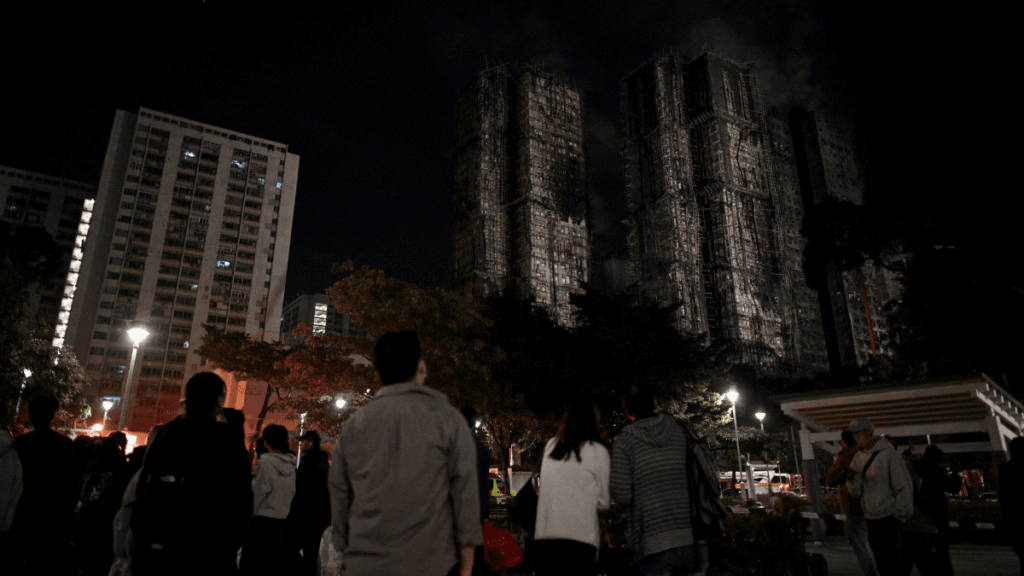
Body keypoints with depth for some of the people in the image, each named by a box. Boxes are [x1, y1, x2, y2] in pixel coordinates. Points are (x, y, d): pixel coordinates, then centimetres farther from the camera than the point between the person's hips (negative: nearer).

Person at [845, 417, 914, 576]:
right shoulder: (858, 458, 7)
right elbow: (856, 491, 5)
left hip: (888, 517, -6)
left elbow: (904, 485, -10)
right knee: (880, 562, 12)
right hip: (871, 517, 7)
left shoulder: (888, 454, -12)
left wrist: (900, 515, -10)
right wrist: (853, 478, -16)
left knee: (891, 558, -7)